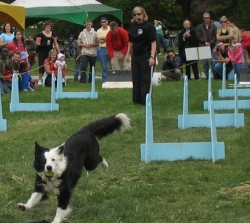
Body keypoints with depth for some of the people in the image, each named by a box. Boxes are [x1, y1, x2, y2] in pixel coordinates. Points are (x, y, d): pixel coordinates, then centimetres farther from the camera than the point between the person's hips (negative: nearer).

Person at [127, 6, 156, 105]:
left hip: (146, 56, -7)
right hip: (135, 56, 7)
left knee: (145, 79, -4)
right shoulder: (132, 27, 9)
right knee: (136, 78, 9)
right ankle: (137, 99, 17)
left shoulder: (149, 26, -10)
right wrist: (128, 54, 14)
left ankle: (145, 100, 0)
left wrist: (152, 57, -20)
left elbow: (153, 42, -14)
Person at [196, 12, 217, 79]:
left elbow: (215, 37, 4)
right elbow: (198, 37, 3)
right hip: (203, 47, 1)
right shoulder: (199, 27, 11)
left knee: (213, 62, -8)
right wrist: (205, 42, -7)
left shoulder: (213, 27, 9)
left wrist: (210, 43, -9)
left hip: (212, 47, -1)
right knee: (205, 63, -2)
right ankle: (207, 77, 3)